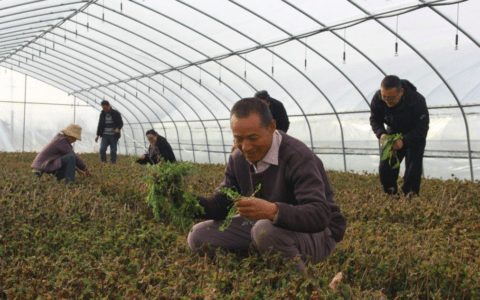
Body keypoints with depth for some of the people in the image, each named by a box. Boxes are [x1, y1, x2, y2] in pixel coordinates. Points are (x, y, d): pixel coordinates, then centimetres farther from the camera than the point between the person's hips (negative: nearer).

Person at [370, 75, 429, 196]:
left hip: (415, 136, -3)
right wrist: (381, 134, -27)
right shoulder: (377, 99, -22)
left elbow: (422, 128, -27)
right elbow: (375, 119, -6)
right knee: (385, 168, -4)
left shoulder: (417, 101, -33)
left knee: (413, 171, -13)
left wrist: (404, 141, -42)